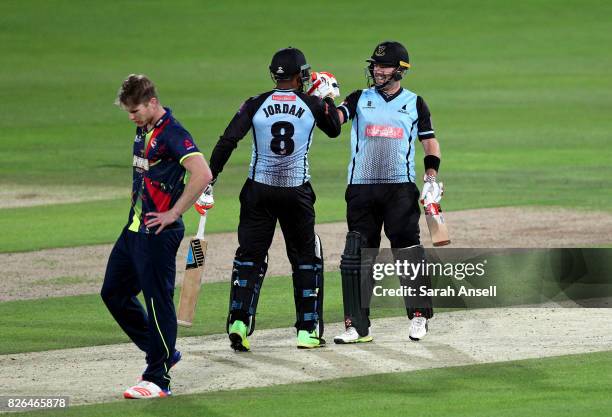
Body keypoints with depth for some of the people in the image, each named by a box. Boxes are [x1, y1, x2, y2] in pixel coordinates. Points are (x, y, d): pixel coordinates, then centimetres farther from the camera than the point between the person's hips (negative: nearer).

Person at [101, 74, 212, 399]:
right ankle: (163, 353, 27)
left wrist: (173, 214, -22)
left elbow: (203, 175, -28)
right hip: (135, 227, 10)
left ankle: (158, 379, 2)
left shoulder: (172, 134, -17)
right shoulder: (143, 130, 12)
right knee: (114, 293, 16)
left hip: (158, 233, -10)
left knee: (157, 301, -4)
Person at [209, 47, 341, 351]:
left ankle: (239, 321, -8)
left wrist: (209, 179, -8)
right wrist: (331, 98, 28)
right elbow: (334, 130, 16)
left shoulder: (255, 105, -5)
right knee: (306, 258, 13)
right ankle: (308, 329, 11)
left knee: (250, 257, 8)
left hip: (259, 190, 0)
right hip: (297, 192, 0)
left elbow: (227, 141, -11)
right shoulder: (312, 105, -4)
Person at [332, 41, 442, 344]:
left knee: (408, 251, -8)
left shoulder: (414, 103, 10)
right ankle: (357, 326, 3)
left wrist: (431, 177, -1)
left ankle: (419, 316, 3)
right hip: (361, 188, 1)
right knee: (356, 256, -1)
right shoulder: (360, 99, 11)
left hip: (400, 187, -1)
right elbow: (334, 120, -6)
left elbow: (430, 142, 13)